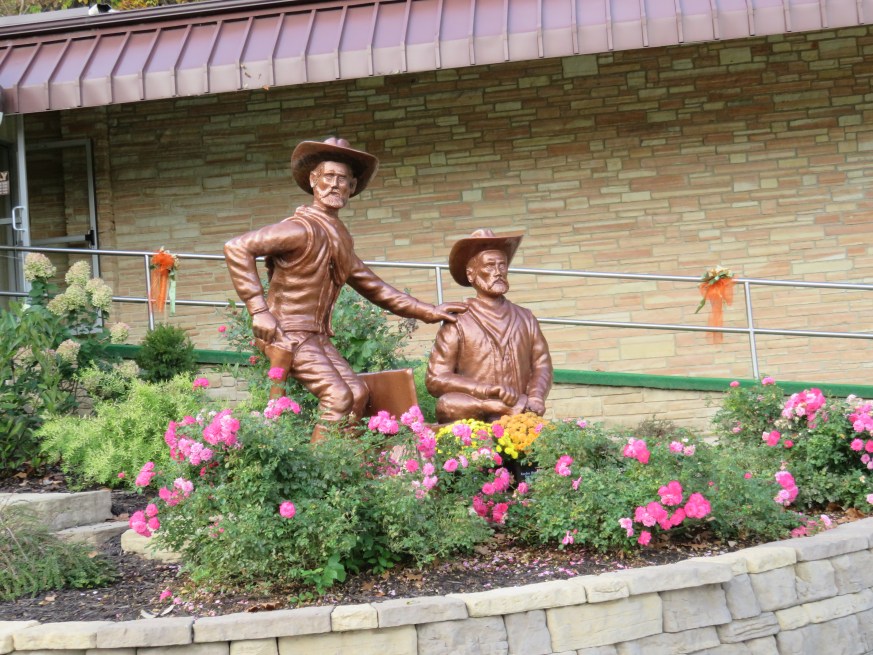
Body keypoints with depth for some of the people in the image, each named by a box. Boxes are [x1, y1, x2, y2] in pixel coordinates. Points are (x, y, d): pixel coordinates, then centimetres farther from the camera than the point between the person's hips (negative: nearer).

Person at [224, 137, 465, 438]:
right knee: (338, 396, -17)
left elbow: (372, 287, 23)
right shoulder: (304, 228, -15)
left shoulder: (340, 237, 13)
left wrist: (428, 311, 20)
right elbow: (237, 248, -23)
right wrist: (258, 310, -23)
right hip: (287, 334, -9)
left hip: (316, 336, 9)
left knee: (358, 393, 1)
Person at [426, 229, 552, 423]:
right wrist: (487, 390, -17)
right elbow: (435, 379, -4)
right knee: (448, 404, -32)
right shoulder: (459, 323, 2)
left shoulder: (525, 318, 17)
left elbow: (542, 365, 12)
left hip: (519, 421, 1)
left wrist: (535, 398, -10)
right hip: (475, 421, -1)